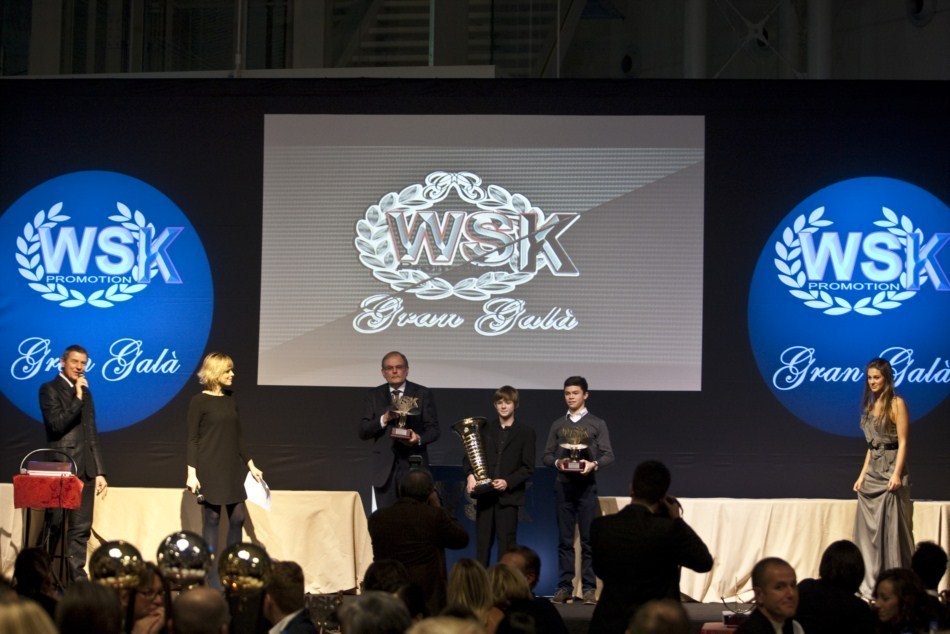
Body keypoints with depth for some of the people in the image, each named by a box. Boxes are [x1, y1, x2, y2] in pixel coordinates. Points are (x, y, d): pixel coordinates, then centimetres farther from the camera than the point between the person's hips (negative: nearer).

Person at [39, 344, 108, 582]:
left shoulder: (85, 392, 18)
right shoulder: (49, 390, -1)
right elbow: (57, 424, -15)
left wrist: (99, 472, 14)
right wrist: (78, 398, -16)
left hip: (85, 471, 6)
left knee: (81, 529, 3)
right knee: (55, 527, -3)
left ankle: (76, 577, 3)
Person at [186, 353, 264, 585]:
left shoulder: (231, 401, 12)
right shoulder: (199, 401, -5)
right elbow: (192, 439, -7)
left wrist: (251, 465, 13)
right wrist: (191, 473, -13)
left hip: (233, 468, 6)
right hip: (209, 468, -6)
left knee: (238, 516, 2)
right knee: (212, 518, -3)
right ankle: (212, 578, 2)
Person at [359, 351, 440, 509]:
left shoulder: (423, 394, 6)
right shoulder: (373, 396, 10)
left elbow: (434, 429, 4)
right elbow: (363, 432, 5)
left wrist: (419, 438, -18)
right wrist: (384, 420, -12)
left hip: (414, 466, -1)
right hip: (384, 467, 1)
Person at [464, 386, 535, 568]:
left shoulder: (525, 432, 3)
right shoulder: (485, 429, 12)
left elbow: (528, 468, -1)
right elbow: (468, 456, 10)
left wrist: (508, 482, -14)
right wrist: (470, 475, -10)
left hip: (509, 495, -3)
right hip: (484, 494, 3)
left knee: (506, 543, -4)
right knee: (482, 543, 3)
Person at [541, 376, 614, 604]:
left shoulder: (597, 424, 7)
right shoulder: (558, 425, 13)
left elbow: (608, 455, 0)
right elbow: (546, 455, 11)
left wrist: (593, 464, -19)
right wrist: (557, 462, -11)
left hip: (586, 485, -2)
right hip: (563, 485, 2)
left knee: (588, 540, -3)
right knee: (565, 540, 2)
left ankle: (589, 588, -2)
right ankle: (564, 587, 4)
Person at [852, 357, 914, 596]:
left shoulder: (896, 404, -6)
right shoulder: (871, 406, 14)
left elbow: (903, 442, -11)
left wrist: (897, 474, -20)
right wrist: (862, 475, 13)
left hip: (891, 471, -8)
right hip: (873, 472, 8)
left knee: (892, 528, -6)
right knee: (869, 529, 7)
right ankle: (871, 583, 12)